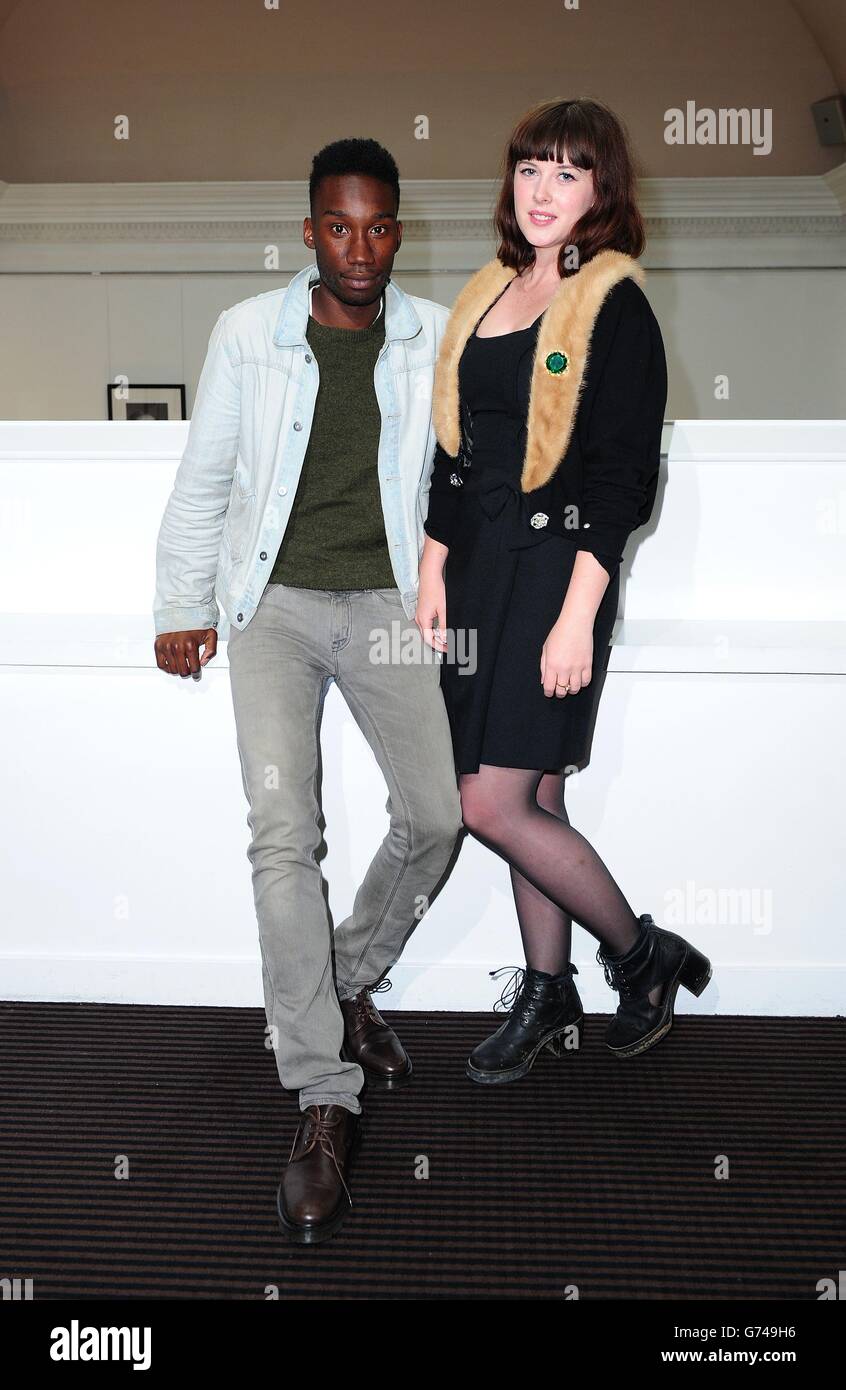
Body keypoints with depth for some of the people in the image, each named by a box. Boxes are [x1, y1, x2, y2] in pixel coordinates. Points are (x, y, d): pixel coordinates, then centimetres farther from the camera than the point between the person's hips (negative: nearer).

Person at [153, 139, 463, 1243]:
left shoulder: (437, 338, 3)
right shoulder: (249, 333, 0)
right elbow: (203, 478, 6)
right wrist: (181, 606, 5)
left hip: (386, 603, 2)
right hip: (276, 603, -2)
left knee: (434, 818, -4)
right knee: (284, 832, -14)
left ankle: (351, 985, 24)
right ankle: (327, 1098, -7)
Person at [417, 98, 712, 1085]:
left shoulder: (616, 309, -7)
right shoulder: (486, 298, 14)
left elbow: (625, 478, -13)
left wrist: (577, 615, -18)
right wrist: (432, 575, 11)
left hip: (556, 568, -7)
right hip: (479, 567, 7)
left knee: (492, 804, -8)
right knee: (530, 798, 12)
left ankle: (643, 956, 14)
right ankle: (547, 1000, 26)